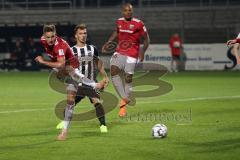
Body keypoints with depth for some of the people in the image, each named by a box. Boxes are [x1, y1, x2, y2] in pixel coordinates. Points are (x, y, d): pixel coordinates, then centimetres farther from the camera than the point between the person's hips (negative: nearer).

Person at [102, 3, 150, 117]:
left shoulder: (138, 24, -9)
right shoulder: (119, 22, 5)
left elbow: (146, 39, -2)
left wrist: (143, 50, -17)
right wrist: (108, 42, 13)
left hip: (132, 55, -4)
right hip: (119, 52, 4)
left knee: (128, 78, -4)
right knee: (113, 71, -17)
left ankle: (123, 105, 11)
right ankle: (124, 98, -10)